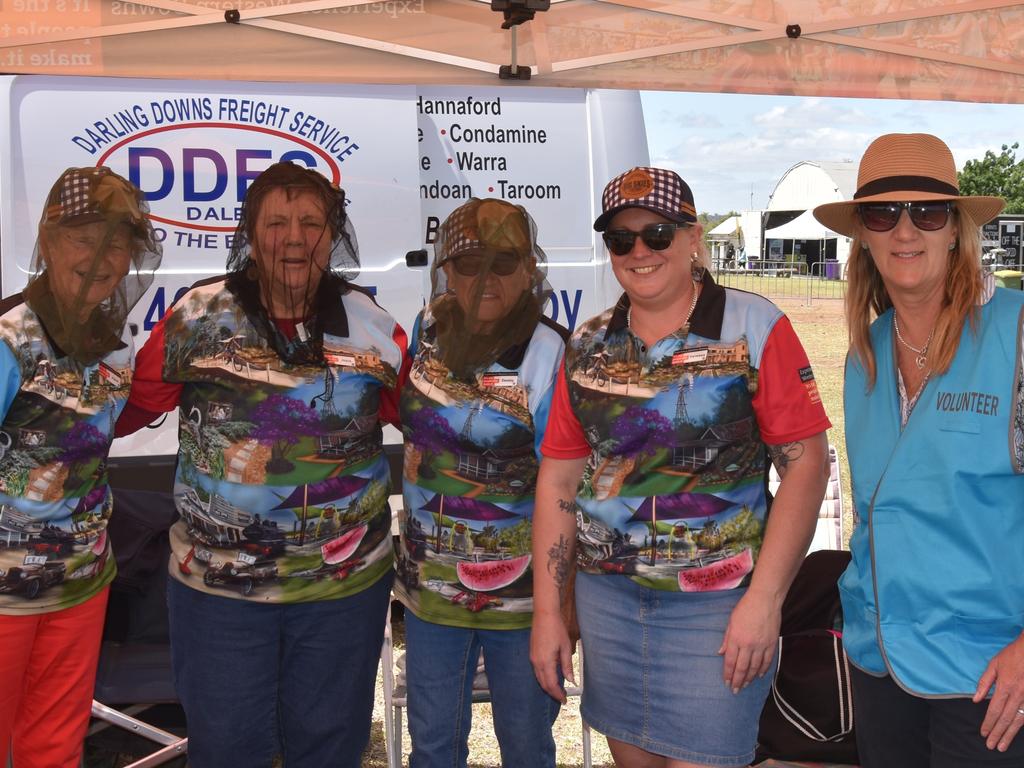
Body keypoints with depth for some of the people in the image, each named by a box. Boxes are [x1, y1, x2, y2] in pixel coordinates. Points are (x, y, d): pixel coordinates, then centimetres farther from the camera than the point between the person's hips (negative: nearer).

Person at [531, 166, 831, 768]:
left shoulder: (754, 327, -7)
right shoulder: (588, 346, 5)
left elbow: (806, 463, -10)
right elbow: (558, 480, 6)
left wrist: (764, 599, -16)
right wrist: (547, 610, 4)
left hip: (717, 602, -4)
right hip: (606, 593, 4)